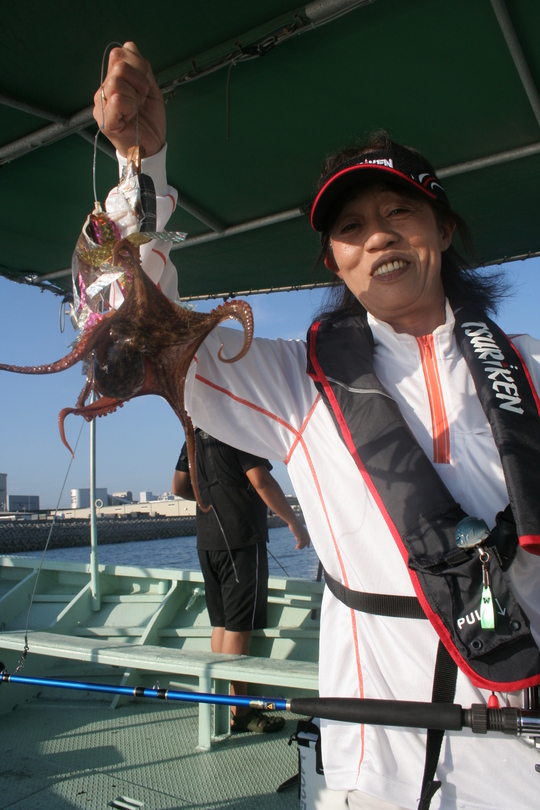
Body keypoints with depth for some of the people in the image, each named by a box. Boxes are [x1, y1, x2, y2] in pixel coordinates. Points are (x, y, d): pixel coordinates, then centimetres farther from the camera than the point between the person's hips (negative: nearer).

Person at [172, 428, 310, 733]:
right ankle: (238, 713, 5)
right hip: (242, 539, -8)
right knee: (238, 627, -2)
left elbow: (179, 486, 16)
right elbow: (261, 481, -19)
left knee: (221, 624, 14)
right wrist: (295, 522, -11)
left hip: (208, 540, 8)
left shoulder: (197, 433, 14)